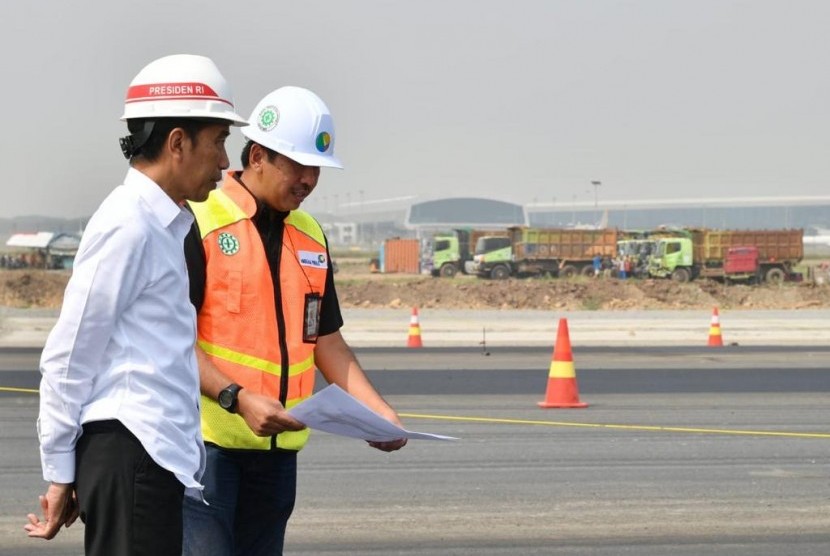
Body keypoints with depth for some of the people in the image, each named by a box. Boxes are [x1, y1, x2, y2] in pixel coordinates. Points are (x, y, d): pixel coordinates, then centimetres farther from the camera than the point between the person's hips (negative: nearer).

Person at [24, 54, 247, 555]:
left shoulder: (164, 224, 19)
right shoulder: (128, 224, -11)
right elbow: (68, 357, -11)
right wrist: (60, 473, -7)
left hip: (157, 455, 9)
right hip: (129, 452, -9)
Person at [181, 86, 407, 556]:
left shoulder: (311, 237, 14)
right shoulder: (199, 225, -8)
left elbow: (327, 340, 20)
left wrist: (378, 410, 6)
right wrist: (237, 398, -24)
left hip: (278, 446, 7)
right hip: (207, 440, -7)